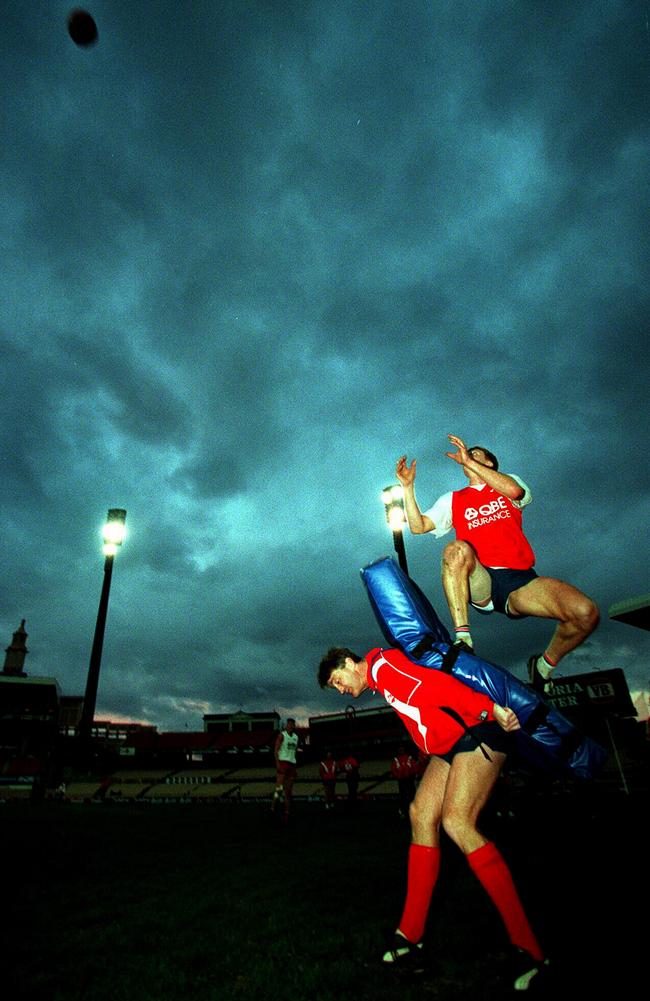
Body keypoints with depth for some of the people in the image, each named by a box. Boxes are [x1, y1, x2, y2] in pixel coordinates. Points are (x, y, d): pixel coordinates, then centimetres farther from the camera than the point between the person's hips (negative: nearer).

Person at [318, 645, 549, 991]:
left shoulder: (383, 664, -11)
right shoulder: (384, 682, 19)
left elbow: (436, 683, -23)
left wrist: (489, 709, -29)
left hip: (478, 732, -10)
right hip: (452, 744, 10)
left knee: (456, 821, -17)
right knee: (421, 814, 3)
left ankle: (527, 947, -10)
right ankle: (410, 937, 8)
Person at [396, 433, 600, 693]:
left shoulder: (507, 482, 22)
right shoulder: (452, 500, 25)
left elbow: (515, 491, -5)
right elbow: (418, 526, 13)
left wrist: (470, 461, -6)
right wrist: (408, 487, 5)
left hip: (519, 581, 0)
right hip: (478, 584, 0)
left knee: (586, 613, -24)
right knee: (456, 550, -34)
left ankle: (544, 666, 5)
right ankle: (463, 640, -27)